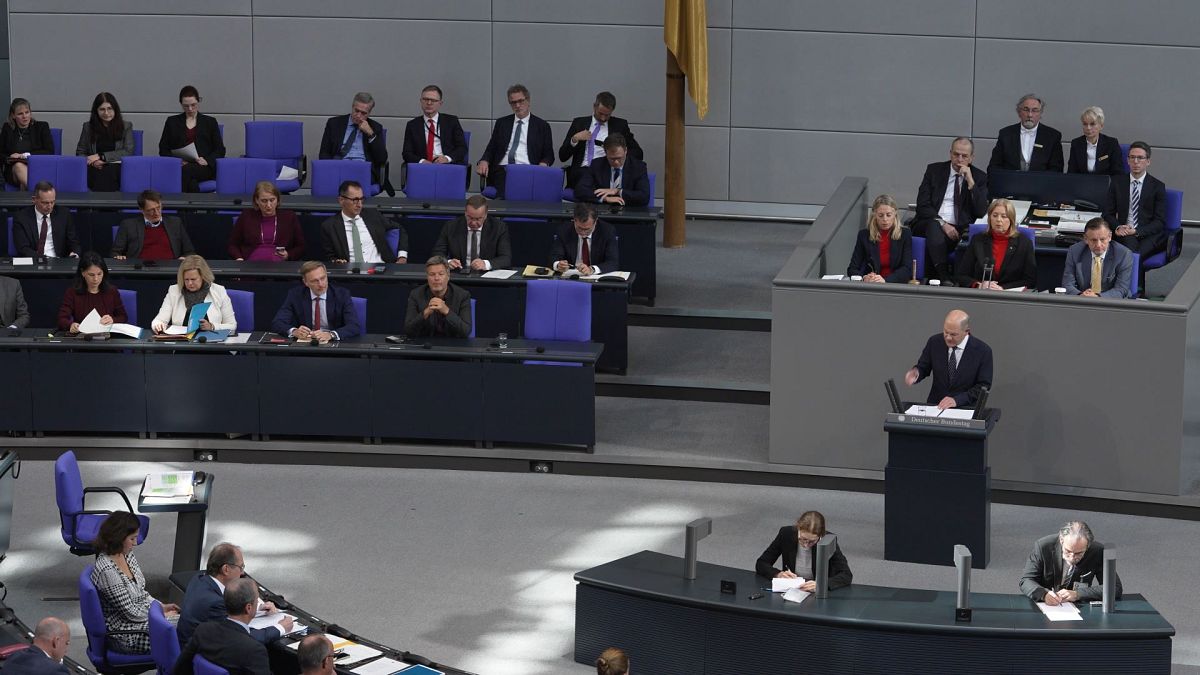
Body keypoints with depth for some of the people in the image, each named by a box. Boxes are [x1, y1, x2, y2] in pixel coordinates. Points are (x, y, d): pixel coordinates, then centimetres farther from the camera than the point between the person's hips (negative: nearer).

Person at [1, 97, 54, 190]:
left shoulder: (42, 127, 12)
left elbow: (50, 152, 3)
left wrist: (26, 155, -7)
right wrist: (8, 159, -8)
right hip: (13, 171, 1)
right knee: (19, 166, -37)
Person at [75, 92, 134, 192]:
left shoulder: (126, 126, 13)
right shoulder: (88, 127, 17)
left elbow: (128, 152, 2)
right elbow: (80, 153, 18)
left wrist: (101, 156, -7)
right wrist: (93, 162, -5)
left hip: (117, 168, -1)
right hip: (95, 169, 1)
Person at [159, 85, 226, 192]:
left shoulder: (210, 122, 19)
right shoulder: (172, 122, 20)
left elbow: (220, 150, 13)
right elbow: (163, 149, 14)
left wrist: (207, 160, -9)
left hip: (204, 168, 0)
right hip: (180, 166, 0)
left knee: (186, 170, -36)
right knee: (190, 181, -37)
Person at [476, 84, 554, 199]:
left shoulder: (542, 126, 15)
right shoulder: (502, 123, 22)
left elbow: (549, 155, 14)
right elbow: (491, 149, 19)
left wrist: (543, 164, -9)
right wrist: (484, 161, -3)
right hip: (502, 170, 1)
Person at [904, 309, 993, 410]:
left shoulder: (983, 351, -9)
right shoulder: (935, 342, -1)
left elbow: (983, 387, -8)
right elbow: (923, 368, 10)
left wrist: (957, 400, -20)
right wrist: (915, 372, -13)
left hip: (966, 409, -2)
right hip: (935, 405, 2)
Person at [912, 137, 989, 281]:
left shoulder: (979, 178, 11)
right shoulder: (934, 170, 11)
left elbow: (981, 212, -1)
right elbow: (922, 205, 2)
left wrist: (970, 181, -9)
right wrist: (942, 223, -14)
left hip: (959, 231, 0)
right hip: (929, 225, 0)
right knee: (934, 226, -36)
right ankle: (944, 278, -43)